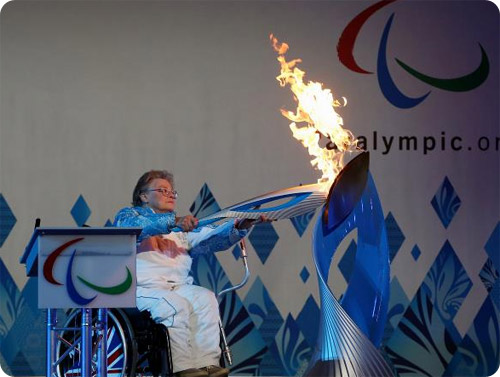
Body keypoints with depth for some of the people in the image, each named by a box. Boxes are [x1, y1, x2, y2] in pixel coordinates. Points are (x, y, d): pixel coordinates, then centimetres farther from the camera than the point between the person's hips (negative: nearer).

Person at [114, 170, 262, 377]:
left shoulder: (183, 227, 28)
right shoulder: (129, 214, 13)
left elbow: (212, 238, 10)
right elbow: (137, 226, -13)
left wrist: (239, 227, -10)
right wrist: (174, 222, -29)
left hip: (179, 287, 5)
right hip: (142, 288, -5)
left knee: (205, 298, -24)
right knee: (176, 305, -32)